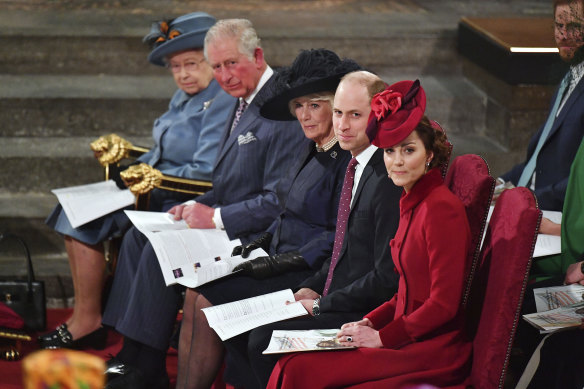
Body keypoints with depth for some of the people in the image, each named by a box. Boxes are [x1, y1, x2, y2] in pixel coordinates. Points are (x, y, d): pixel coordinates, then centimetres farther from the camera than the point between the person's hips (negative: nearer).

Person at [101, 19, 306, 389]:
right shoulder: (244, 102, 13)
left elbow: (279, 202, -22)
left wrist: (216, 216, -19)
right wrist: (197, 206, 2)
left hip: (256, 235, -11)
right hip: (226, 222, 11)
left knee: (162, 247, -22)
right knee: (139, 234, 3)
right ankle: (131, 356, 0)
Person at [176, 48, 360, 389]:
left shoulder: (348, 159, -16)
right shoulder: (311, 153, 14)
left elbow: (339, 237, -19)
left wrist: (283, 262, -19)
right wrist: (259, 244, 7)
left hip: (309, 274, -9)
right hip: (282, 263, 9)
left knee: (207, 300, -16)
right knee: (196, 292, -6)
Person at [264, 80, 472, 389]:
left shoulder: (441, 207, -14)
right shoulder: (412, 204, 15)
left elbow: (443, 304, -17)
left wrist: (383, 336, -13)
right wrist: (370, 323, 6)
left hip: (436, 350, -8)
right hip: (410, 338, 8)